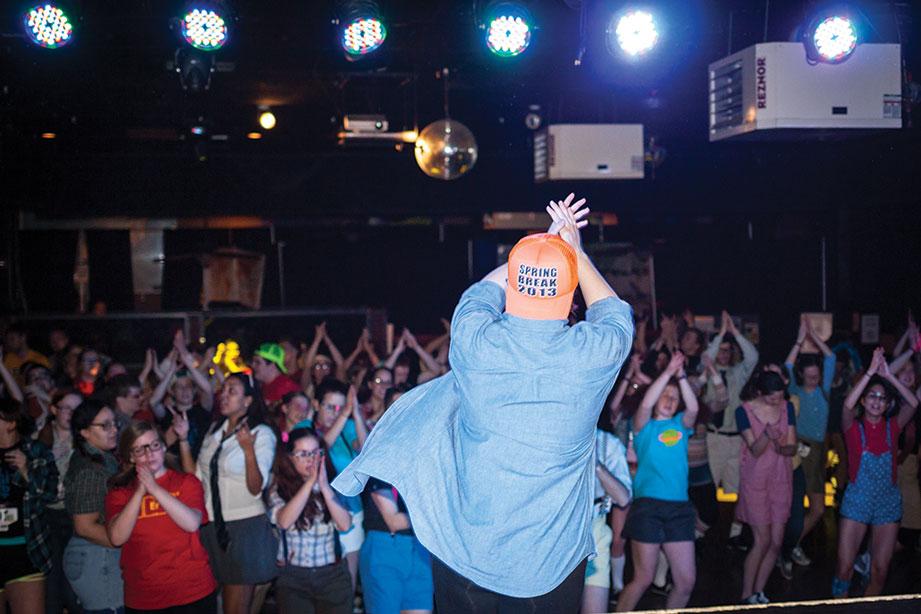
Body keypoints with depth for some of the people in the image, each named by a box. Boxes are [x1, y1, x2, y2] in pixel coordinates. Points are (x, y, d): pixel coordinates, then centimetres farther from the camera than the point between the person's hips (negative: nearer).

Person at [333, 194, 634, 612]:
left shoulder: (474, 343, -16)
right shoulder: (595, 353, -16)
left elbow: (482, 293, 10)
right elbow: (615, 314, 11)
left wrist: (542, 244, 18)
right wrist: (574, 251, 19)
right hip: (555, 562, 2)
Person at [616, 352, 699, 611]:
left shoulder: (681, 425, 16)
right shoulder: (645, 425, 8)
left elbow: (693, 408, -5)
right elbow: (645, 405, -13)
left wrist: (681, 376, -15)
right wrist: (668, 372, -18)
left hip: (679, 507, 4)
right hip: (647, 505, -4)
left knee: (686, 581, 3)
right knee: (643, 579, -4)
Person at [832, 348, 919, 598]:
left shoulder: (893, 427, 4)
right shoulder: (853, 426, -3)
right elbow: (848, 404, -24)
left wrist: (888, 375, -17)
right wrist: (871, 371, -24)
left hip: (888, 502, 2)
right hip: (857, 501, -2)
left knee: (880, 571, 5)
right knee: (844, 568, -4)